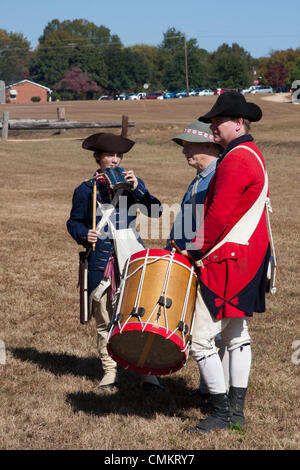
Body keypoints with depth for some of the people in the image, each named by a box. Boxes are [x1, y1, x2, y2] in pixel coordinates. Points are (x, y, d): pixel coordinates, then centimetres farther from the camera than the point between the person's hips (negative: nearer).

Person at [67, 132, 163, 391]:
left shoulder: (132, 183, 7)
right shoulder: (86, 190, 6)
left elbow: (156, 211, -5)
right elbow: (74, 222, 14)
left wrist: (136, 187, -18)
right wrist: (84, 234, -7)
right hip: (100, 261, 1)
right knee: (104, 320, 6)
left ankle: (147, 372, 2)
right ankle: (110, 371, 19)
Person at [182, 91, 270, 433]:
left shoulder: (235, 160, -17)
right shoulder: (252, 155, 15)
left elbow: (219, 215, -23)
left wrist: (196, 250, -12)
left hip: (225, 261, -11)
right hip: (249, 259, 11)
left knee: (201, 337, -6)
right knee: (237, 333, 15)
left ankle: (222, 413, 0)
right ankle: (237, 410, 21)